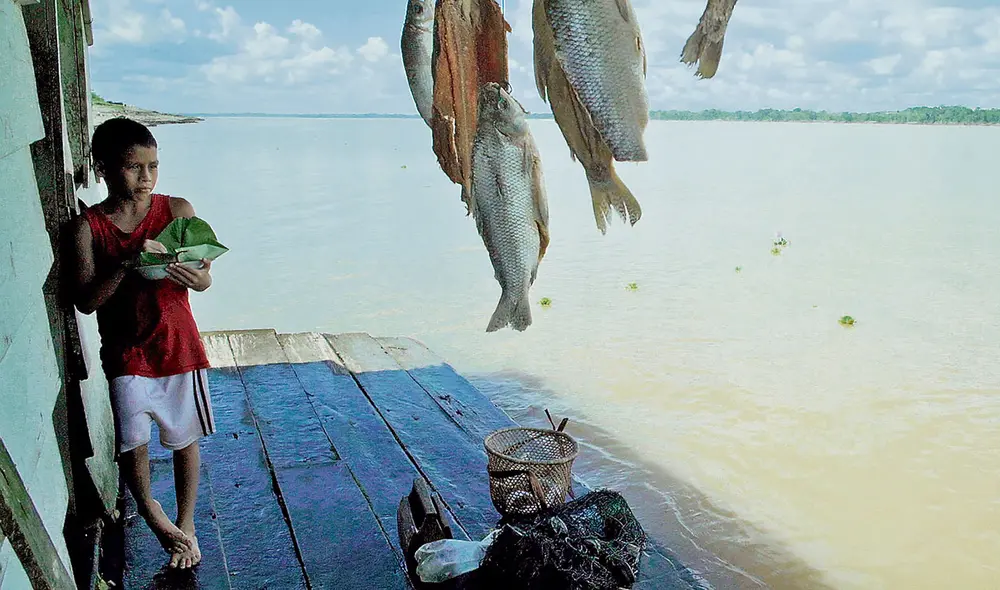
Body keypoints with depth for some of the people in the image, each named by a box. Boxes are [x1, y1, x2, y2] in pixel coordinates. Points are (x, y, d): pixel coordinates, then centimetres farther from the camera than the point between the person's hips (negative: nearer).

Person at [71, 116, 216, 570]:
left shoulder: (177, 211, -4)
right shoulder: (88, 226, -6)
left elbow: (205, 280, -6)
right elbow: (86, 301, -11)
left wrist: (185, 272, -29)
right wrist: (127, 265, -25)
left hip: (178, 345, 1)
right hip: (126, 353, 0)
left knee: (184, 440, 10)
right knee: (133, 444, -2)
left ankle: (185, 523, 31)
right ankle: (150, 512, 29)